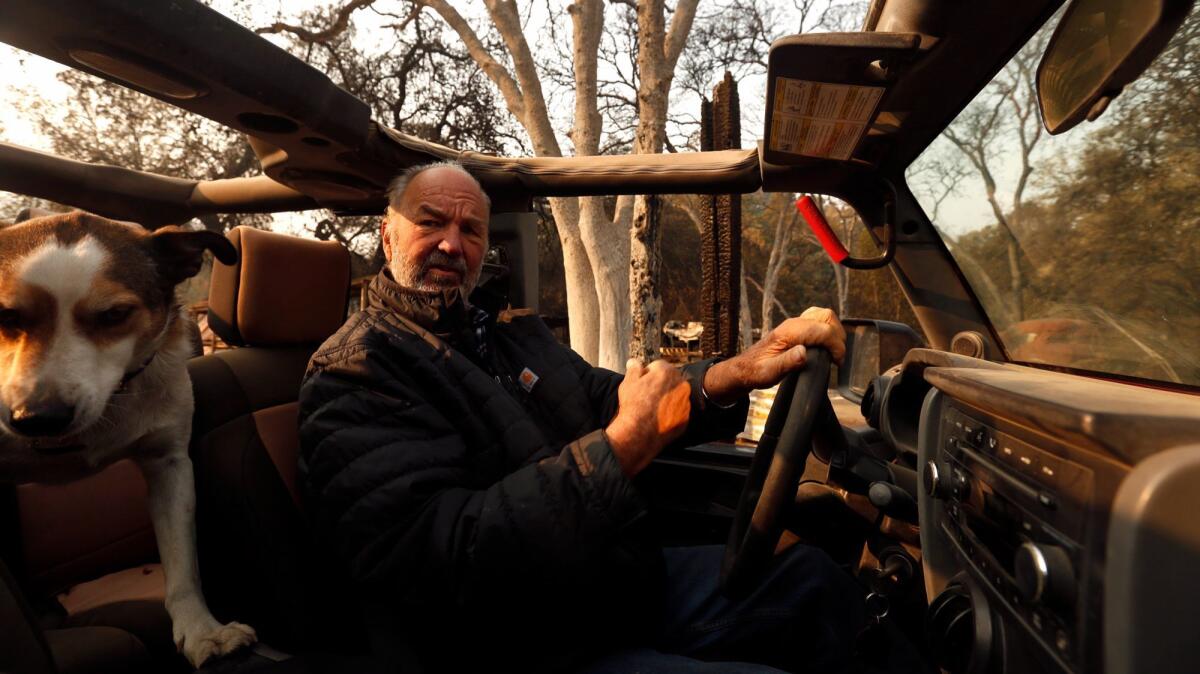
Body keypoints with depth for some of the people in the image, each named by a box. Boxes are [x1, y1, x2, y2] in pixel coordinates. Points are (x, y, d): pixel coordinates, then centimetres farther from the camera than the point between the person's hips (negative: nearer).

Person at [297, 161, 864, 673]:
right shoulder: (352, 376, -14)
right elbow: (444, 560, -27)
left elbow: (610, 402, 4)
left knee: (816, 580, 11)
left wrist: (733, 374, -14)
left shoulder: (510, 335, 12)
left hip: (628, 582, 8)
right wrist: (621, 447, -27)